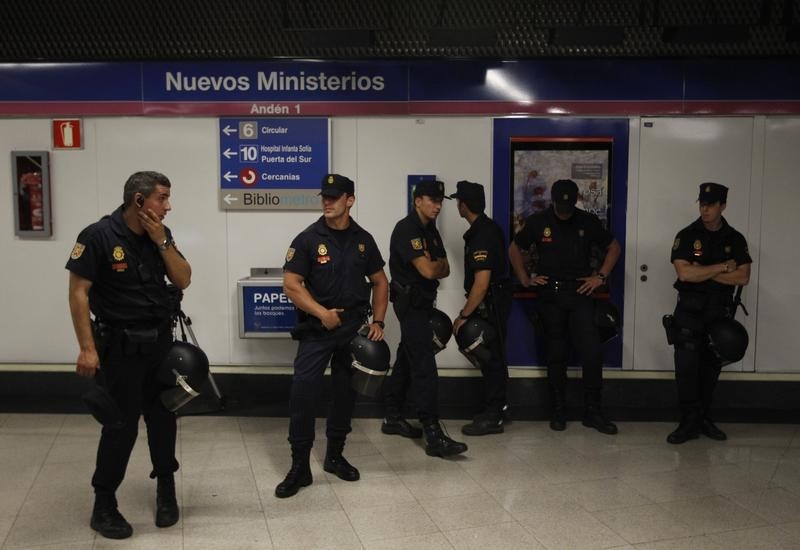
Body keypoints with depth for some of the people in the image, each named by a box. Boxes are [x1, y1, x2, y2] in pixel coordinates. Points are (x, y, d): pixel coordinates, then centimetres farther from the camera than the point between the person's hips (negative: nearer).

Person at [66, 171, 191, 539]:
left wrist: (161, 241, -11)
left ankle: (166, 487, 32)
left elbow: (183, 280, 1)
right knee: (121, 425, 0)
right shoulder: (98, 236, -13)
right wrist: (87, 348, -17)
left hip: (161, 342, 5)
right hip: (120, 347, -5)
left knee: (163, 417, 12)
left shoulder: (160, 234, 4)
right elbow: (78, 293, -13)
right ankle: (104, 504, 18)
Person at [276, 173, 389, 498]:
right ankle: (300, 466, 2)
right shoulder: (308, 239, -6)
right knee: (303, 392, -10)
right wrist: (322, 313, -16)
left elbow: (380, 282, 12)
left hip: (354, 329, 4)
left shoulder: (363, 240, 5)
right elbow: (291, 285, -10)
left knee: (346, 392, 12)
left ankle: (335, 456, 29)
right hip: (317, 329, -3)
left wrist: (378, 321, 2)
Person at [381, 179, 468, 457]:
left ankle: (393, 417, 27)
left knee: (407, 359, 15)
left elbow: (445, 270, 12)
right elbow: (428, 270, -22)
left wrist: (434, 265, -9)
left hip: (422, 302, 10)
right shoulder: (407, 229, -15)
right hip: (410, 302, -10)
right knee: (424, 366, -14)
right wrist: (439, 263, 0)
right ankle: (433, 435, -16)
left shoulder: (431, 230, 15)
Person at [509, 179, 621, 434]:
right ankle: (558, 411, 18)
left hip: (580, 294, 0)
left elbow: (613, 247, 14)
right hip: (549, 296, 0)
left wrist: (601, 276, 3)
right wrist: (525, 279, 5)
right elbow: (514, 249, 13)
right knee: (555, 355, 7)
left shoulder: (588, 222, 3)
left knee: (592, 353, -7)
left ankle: (593, 412, 7)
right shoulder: (537, 222, 2)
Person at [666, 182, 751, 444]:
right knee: (687, 366, -7)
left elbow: (743, 277, -6)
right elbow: (684, 273, -16)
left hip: (721, 310, 3)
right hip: (690, 309, -3)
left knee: (712, 366, 10)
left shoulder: (735, 239, 5)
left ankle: (703, 418, 22)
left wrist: (702, 272, -14)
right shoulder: (687, 235, -4)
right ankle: (690, 422, 0)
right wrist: (722, 268, -12)